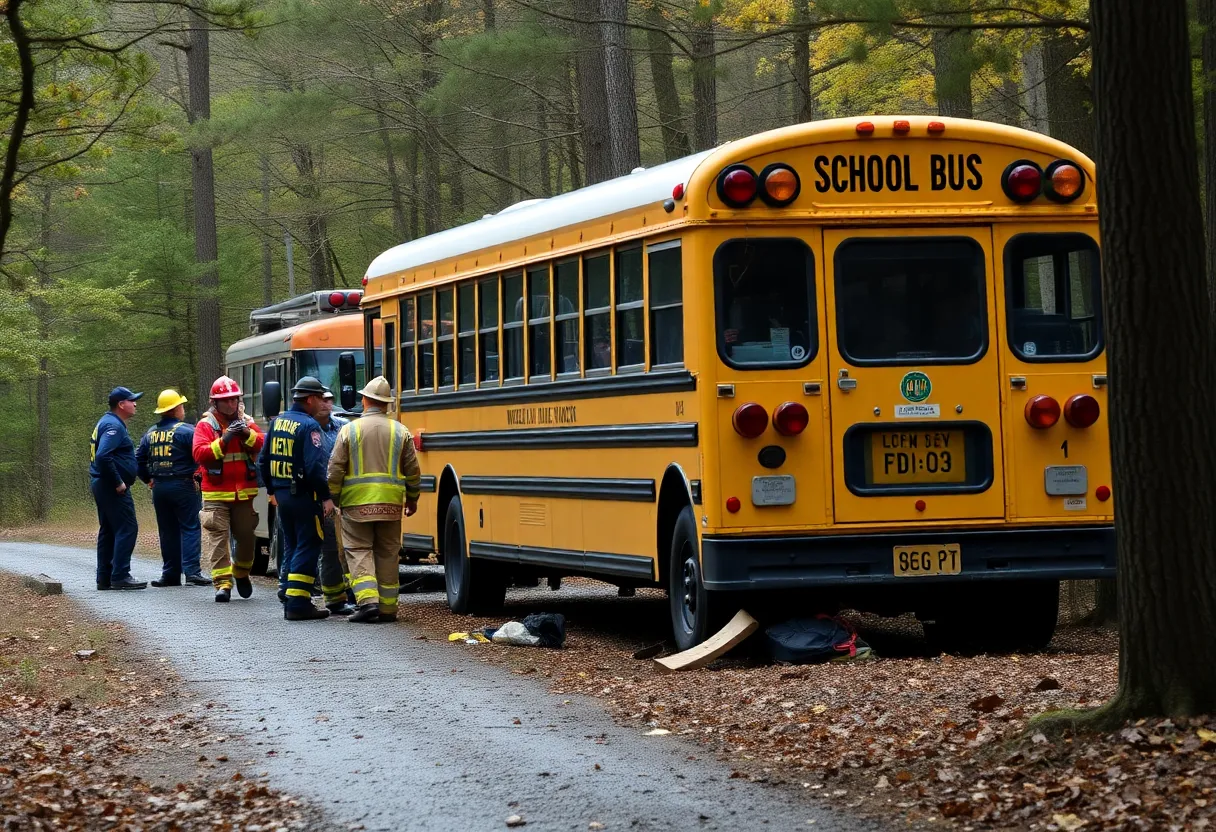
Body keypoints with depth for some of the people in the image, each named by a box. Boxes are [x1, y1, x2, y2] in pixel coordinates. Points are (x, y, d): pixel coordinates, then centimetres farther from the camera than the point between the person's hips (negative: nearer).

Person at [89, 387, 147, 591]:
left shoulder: (106, 422, 18)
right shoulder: (113, 426, -15)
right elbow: (103, 456, -27)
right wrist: (118, 483, -22)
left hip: (101, 485, 11)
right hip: (113, 489, -11)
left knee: (108, 531, 13)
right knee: (127, 528, -10)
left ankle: (104, 578, 15)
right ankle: (120, 576, -13)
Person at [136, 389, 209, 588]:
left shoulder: (151, 433, 10)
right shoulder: (186, 430, -10)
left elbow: (139, 458, 13)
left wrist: (148, 478, 18)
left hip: (159, 487, 6)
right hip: (182, 486, -6)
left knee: (167, 531, 11)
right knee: (190, 528, -5)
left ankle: (170, 573, 12)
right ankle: (192, 571, -14)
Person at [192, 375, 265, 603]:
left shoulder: (247, 422, 10)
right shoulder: (206, 425, -1)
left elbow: (263, 445, -2)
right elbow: (199, 453, -13)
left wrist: (247, 434, -20)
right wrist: (224, 440, -21)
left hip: (244, 492, 3)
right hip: (216, 493, -3)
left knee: (246, 536, 9)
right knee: (218, 537, -11)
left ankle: (241, 573, 32)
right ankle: (223, 582, -12)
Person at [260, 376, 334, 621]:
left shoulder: (278, 421, 10)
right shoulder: (308, 426, -15)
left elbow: (264, 460, 16)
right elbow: (314, 466, -23)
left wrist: (272, 489, 26)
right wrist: (325, 497, -18)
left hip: (282, 493, 8)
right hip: (303, 496, -8)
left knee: (292, 547, 16)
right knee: (308, 548, -4)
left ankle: (292, 601, 19)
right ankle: (298, 604, -8)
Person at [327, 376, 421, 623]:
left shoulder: (349, 430, -3)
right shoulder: (400, 431, 3)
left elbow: (335, 469, -4)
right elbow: (412, 470, 6)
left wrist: (334, 498, 9)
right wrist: (412, 499, 20)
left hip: (356, 501, -2)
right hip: (390, 502, 2)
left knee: (359, 551, 2)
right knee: (387, 554, 10)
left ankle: (367, 600, -15)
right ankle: (387, 607, 12)